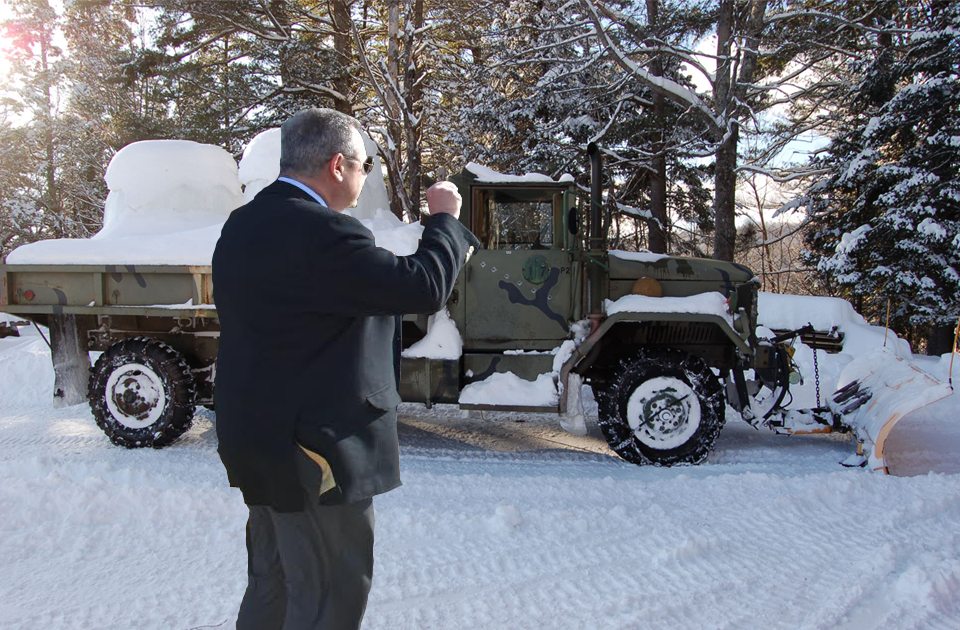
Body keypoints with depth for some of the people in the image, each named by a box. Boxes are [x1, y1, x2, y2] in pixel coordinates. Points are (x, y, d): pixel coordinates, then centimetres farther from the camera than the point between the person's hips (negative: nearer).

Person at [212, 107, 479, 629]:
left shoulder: (241, 225, 6)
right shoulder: (324, 234, -24)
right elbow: (425, 288, -23)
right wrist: (444, 217, -7)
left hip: (257, 443, 10)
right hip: (316, 454, -9)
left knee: (271, 581, 23)